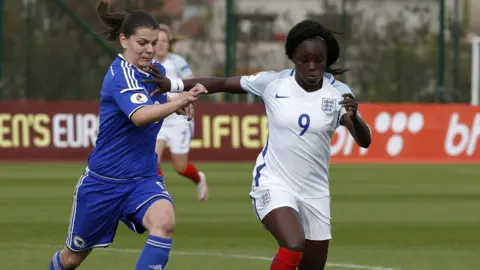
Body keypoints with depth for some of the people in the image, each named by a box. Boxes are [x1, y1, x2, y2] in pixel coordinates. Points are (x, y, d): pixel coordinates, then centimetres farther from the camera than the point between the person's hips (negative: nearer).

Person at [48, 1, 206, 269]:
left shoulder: (156, 71, 1)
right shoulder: (121, 75, -22)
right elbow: (140, 116, -42)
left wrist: (181, 102, 1)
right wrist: (179, 102, -58)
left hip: (144, 179, 5)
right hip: (104, 179, -5)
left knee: (164, 221, -30)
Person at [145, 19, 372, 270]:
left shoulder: (338, 93, -6)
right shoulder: (273, 83, -7)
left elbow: (364, 141, -15)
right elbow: (222, 83, 1)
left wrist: (353, 116, -36)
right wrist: (174, 85, -9)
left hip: (315, 193, 3)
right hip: (274, 184, -3)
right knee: (293, 247, -31)